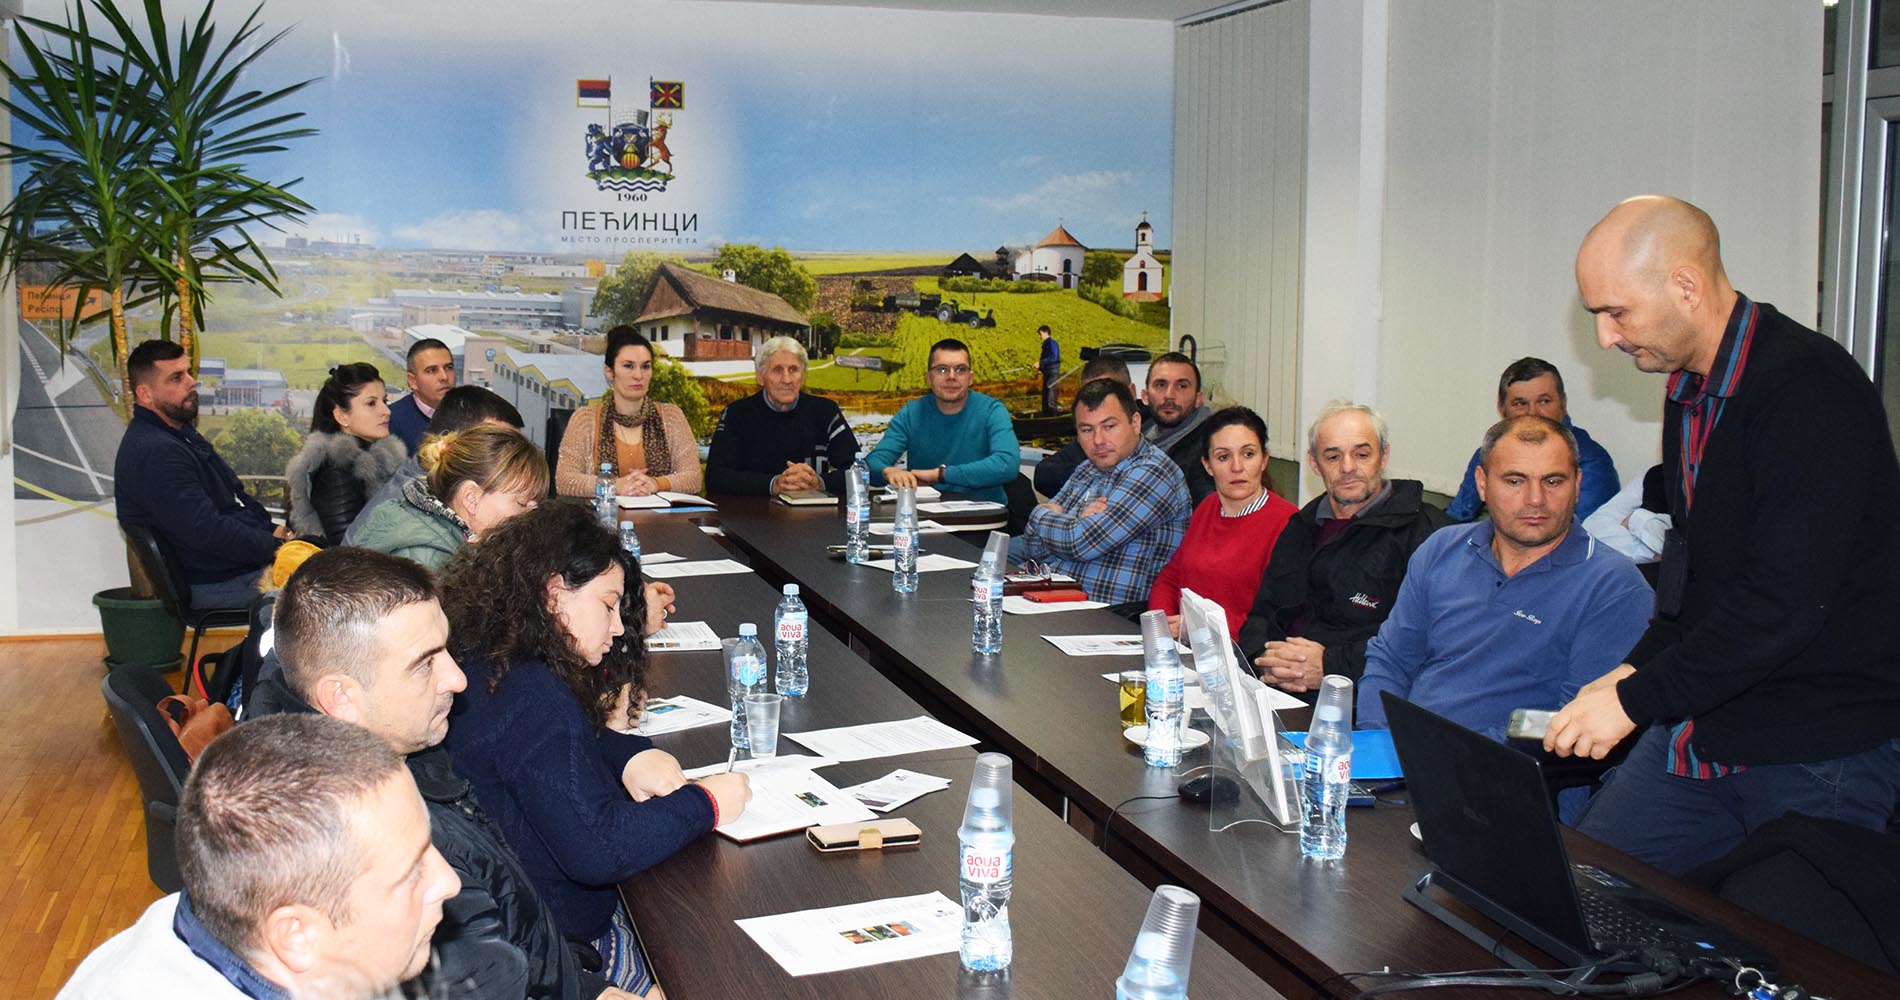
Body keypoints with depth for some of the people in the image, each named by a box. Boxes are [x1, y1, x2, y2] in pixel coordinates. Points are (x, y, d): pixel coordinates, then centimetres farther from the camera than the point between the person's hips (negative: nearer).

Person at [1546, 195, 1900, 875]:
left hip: (1821, 747, -8)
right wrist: (1636, 669, 6)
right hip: (1699, 726, 8)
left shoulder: (1810, 392, -20)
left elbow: (1784, 604, -26)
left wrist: (1638, 700, -19)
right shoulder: (1689, 388, 9)